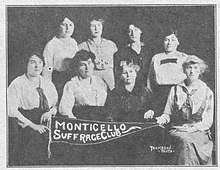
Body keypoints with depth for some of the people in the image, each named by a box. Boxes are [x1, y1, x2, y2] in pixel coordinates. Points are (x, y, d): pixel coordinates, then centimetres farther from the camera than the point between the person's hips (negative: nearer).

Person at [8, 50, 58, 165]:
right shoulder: (17, 84, -1)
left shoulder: (48, 84, 16)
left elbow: (56, 105, 20)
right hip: (24, 129, -4)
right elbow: (12, 110, -10)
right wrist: (32, 125, -16)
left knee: (44, 160, -10)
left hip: (45, 128, 4)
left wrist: (50, 112, -4)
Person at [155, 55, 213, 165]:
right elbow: (168, 113, 17)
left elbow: (208, 120, 7)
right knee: (186, 141, -34)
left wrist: (194, 127, -9)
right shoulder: (175, 90, 14)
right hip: (178, 130, 1)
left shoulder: (207, 92, 11)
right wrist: (163, 118, -6)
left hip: (199, 131, 0)